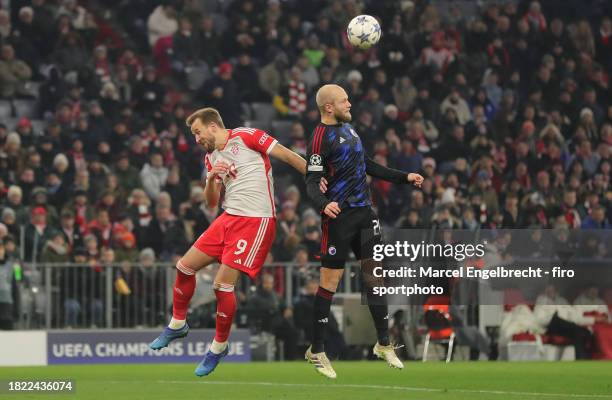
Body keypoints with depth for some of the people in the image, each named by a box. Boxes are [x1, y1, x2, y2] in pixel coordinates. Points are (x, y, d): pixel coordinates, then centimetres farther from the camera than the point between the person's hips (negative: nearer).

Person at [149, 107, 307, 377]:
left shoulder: (245, 137, -8)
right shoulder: (211, 157, 15)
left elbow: (286, 155, -8)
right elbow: (211, 201, 13)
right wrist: (212, 178, -7)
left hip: (255, 220, -8)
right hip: (229, 218, 8)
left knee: (222, 284, -12)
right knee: (185, 266, 7)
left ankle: (219, 345, 7)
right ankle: (177, 325, 28)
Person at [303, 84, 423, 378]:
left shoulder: (347, 127, 14)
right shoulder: (321, 137, -12)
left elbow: (365, 165, 24)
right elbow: (312, 181, -17)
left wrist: (403, 177, 25)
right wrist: (323, 204, -36)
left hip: (364, 211, 8)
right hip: (339, 215, -8)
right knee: (330, 280, -5)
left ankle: (383, 343, 16)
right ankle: (317, 351, 2)